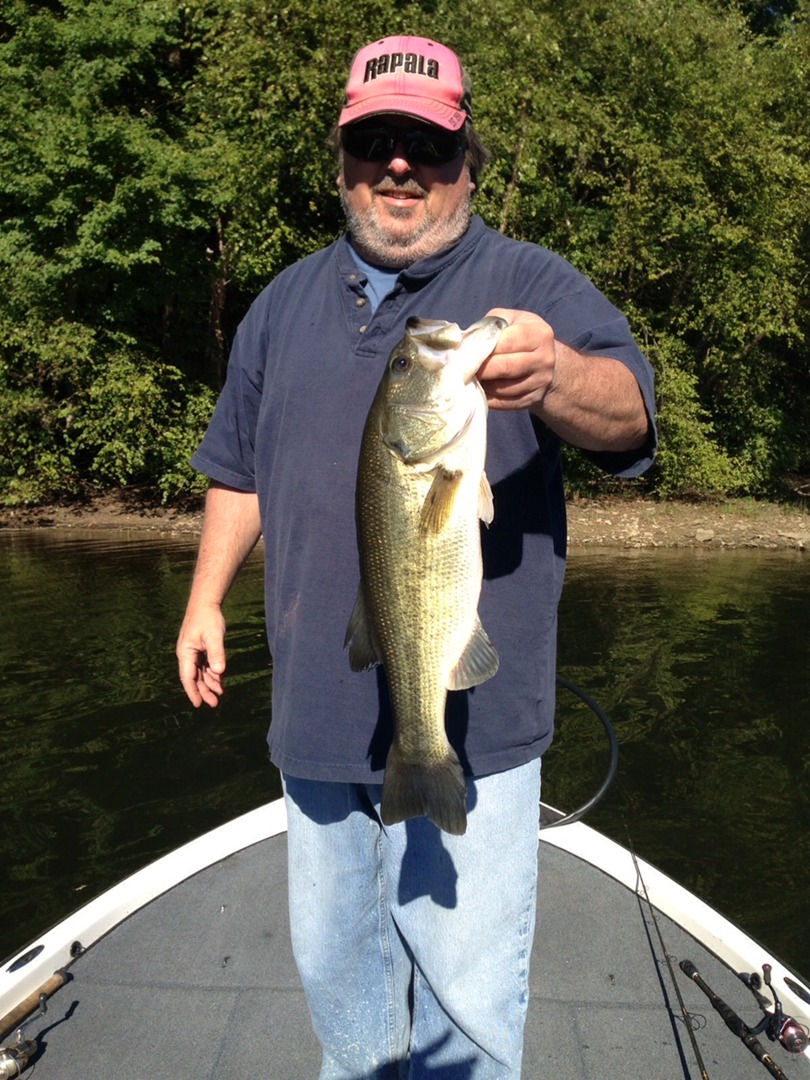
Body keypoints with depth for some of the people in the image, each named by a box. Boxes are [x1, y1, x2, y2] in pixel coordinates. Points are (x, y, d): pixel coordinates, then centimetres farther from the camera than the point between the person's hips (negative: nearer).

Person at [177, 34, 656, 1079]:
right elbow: (239, 470, 17)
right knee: (332, 956, 23)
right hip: (318, 711, 5)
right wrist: (206, 599, 14)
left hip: (474, 715, -4)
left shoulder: (534, 284, -2)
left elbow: (628, 413, -20)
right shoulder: (285, 304, 12)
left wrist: (551, 377, -41)